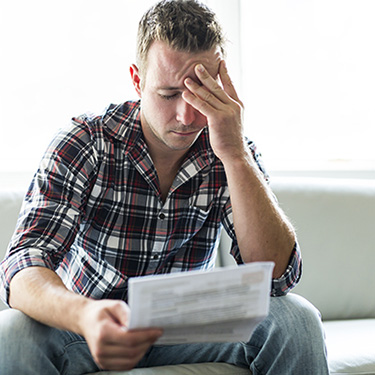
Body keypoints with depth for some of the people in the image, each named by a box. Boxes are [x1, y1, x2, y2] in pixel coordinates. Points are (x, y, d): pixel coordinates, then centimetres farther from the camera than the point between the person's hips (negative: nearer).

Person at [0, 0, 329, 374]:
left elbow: (277, 276, -22)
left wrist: (236, 156, -31)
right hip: (90, 326, -1)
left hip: (186, 332, 1)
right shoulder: (83, 143, -17)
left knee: (295, 319, -24)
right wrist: (85, 316, -51)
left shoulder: (231, 156, -11)